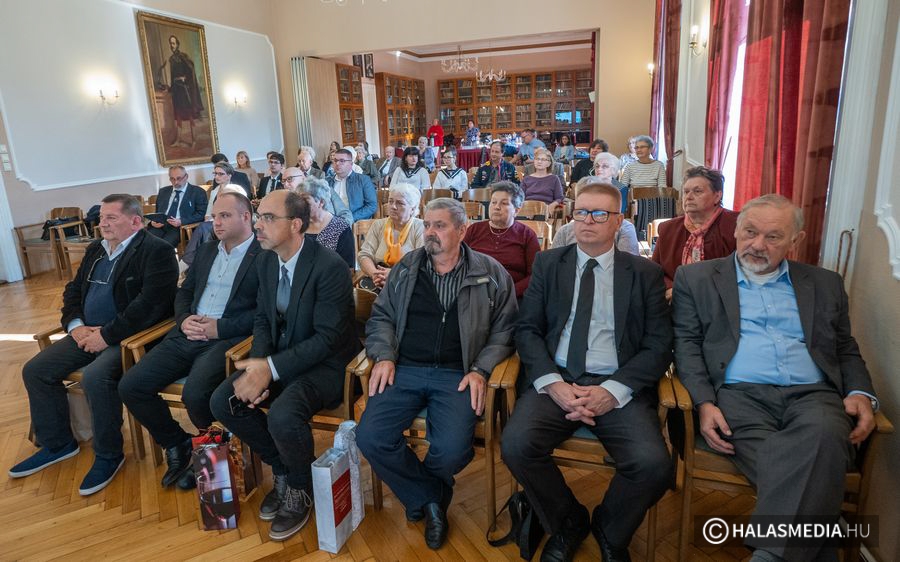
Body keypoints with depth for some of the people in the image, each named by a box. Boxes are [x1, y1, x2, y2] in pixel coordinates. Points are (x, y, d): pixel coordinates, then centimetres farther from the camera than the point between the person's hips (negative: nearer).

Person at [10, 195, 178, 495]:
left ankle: (108, 454, -9)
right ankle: (57, 444, 21)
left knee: (95, 376, -32)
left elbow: (150, 303, -23)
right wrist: (75, 325, 0)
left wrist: (107, 335, -21)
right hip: (88, 333, 9)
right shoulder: (95, 249, 15)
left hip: (127, 336, -9)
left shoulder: (156, 251, -14)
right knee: (34, 370, 3)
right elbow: (73, 290, 19)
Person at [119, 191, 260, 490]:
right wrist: (184, 319, 1)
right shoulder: (206, 250, 21)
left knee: (195, 395, -31)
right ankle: (176, 444, 15)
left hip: (227, 339, -7)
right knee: (129, 386, -6)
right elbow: (184, 291, 23)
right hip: (187, 336, 8)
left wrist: (219, 327, -17)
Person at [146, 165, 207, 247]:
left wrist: (181, 221, -16)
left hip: (180, 227, -4)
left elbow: (201, 214, -2)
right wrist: (153, 221, 3)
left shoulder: (198, 192, 7)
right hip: (160, 226, 4)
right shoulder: (163, 191, 24)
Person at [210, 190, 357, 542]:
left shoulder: (330, 267, -22)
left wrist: (271, 368, -27)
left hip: (325, 364, -7)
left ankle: (300, 487, 3)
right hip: (276, 359, 8)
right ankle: (283, 468, 13)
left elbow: (327, 338, -23)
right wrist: (259, 365, -11)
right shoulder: (265, 261, 2)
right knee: (222, 402, -9)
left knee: (282, 416, -31)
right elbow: (262, 320, 8)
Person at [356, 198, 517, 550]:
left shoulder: (491, 274, 4)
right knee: (370, 437, -18)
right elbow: (381, 317, 14)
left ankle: (420, 493, 17)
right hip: (404, 369, 3)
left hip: (457, 375, -2)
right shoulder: (406, 267, 12)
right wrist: (384, 356, -2)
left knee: (452, 450, -24)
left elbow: (503, 331, 5)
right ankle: (430, 499, 9)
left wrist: (481, 370, -8)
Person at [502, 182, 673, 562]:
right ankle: (568, 523, 7)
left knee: (653, 463, -25)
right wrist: (553, 383, -12)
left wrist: (613, 390, -13)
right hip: (555, 381, 1)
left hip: (619, 387, 0)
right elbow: (527, 330, 5)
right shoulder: (547, 264, 11)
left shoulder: (645, 273, 8)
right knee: (516, 445, -26)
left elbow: (659, 344, 2)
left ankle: (610, 531, 11)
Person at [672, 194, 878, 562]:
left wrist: (861, 394, 1)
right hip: (740, 395, -2)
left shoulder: (825, 284, 21)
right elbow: (686, 344, 5)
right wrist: (704, 402, -10)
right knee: (791, 474, -31)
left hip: (812, 395, 2)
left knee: (825, 435, -34)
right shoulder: (696, 278, 12)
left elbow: (846, 351, 23)